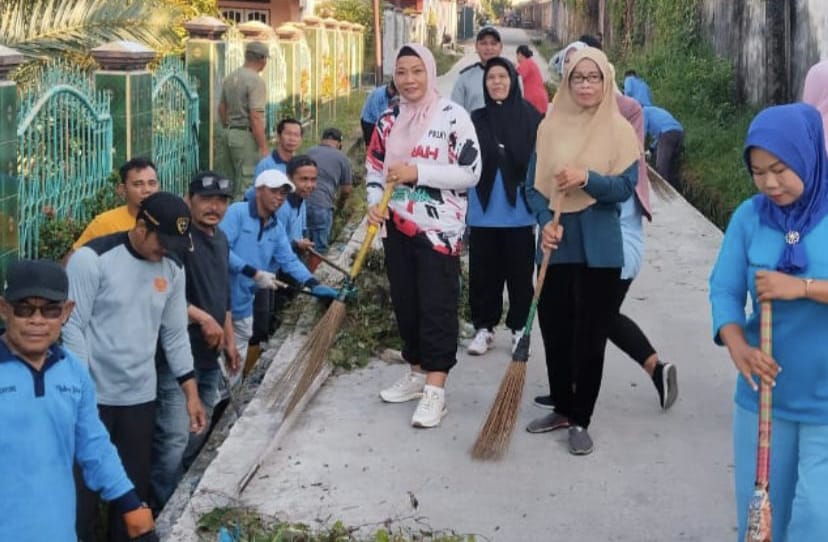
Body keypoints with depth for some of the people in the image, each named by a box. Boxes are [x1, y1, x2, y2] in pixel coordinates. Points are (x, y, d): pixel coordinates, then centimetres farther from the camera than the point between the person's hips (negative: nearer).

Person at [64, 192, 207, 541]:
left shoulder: (172, 269, 4)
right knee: (84, 483, 5)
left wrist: (191, 393, 9)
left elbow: (175, 334, 11)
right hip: (93, 395, -5)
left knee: (135, 484, 13)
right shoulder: (92, 258, -13)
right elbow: (72, 327, -13)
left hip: (141, 396, 5)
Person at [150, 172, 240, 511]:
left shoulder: (220, 239, 14)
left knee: (198, 436, 18)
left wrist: (229, 340, 22)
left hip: (209, 356, 9)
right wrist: (201, 318, -20)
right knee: (174, 439, -9)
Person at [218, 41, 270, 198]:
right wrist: (264, 148, -18)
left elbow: (221, 109, 20)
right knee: (247, 186, -6)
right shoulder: (256, 80, -14)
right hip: (247, 137, -9)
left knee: (234, 185, 16)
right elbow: (255, 117, -20)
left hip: (229, 134, 9)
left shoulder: (230, 77, 11)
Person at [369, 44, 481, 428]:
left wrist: (417, 172, -20)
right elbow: (374, 169, 17)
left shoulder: (453, 116, -8)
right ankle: (417, 373, 28)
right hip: (397, 227, 6)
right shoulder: (389, 121, 10)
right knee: (405, 302, 13)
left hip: (439, 228, -6)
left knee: (437, 306, -6)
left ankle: (435, 391, -4)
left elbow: (471, 172, -13)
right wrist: (374, 203, -3)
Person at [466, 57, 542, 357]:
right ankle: (483, 327, 18)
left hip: (519, 211, -2)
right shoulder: (476, 120, 4)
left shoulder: (530, 116, -1)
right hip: (483, 211, 2)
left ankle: (519, 327, 18)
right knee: (484, 272, 7)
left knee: (520, 272, 6)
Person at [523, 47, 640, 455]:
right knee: (554, 330, 9)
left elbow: (625, 186, -8)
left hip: (598, 249, -3)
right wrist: (546, 222, -12)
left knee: (590, 336, 2)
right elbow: (533, 184, 4)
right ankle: (562, 408, 27)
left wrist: (587, 178, -24)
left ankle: (580, 420, 13)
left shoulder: (619, 129, -2)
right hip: (556, 245, 3)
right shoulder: (549, 127, 5)